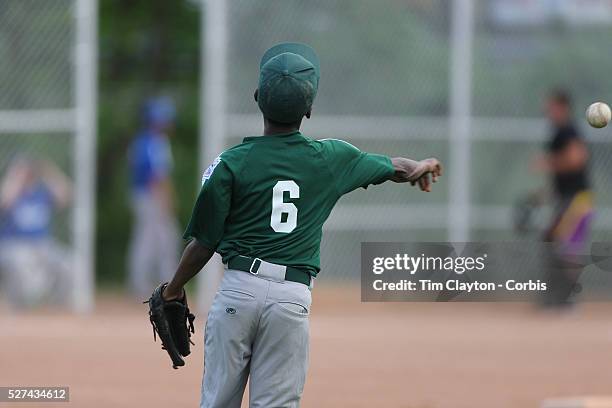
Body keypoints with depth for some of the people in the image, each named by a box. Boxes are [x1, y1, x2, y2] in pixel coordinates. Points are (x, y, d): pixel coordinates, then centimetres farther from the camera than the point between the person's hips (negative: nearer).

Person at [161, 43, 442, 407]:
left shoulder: (232, 163, -4)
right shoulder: (331, 159, 3)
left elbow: (204, 243, -1)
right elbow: (395, 168, 22)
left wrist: (174, 290, 15)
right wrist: (417, 168, 46)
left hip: (239, 289, -1)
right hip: (293, 296, 1)